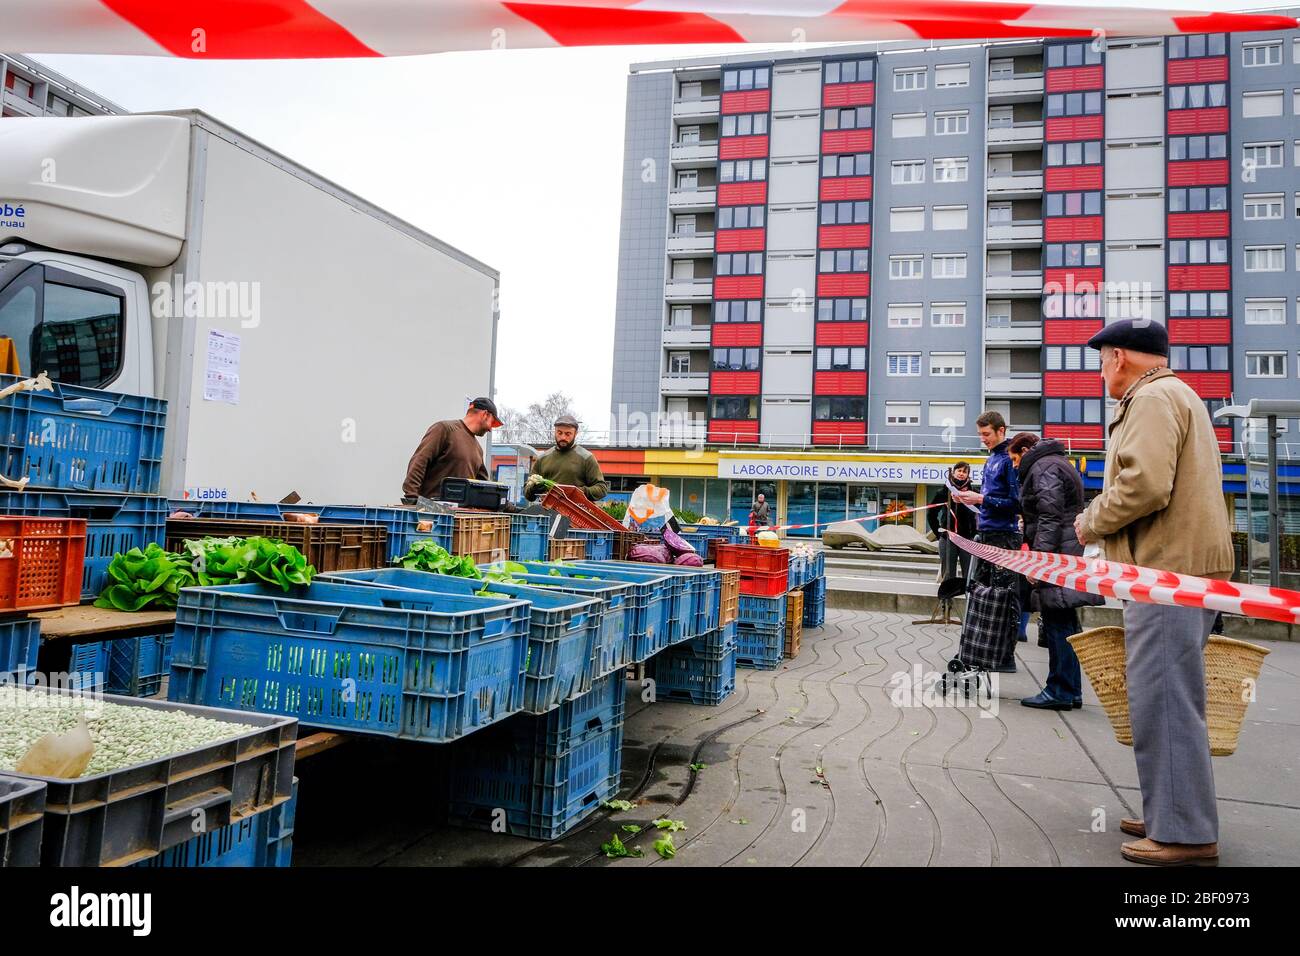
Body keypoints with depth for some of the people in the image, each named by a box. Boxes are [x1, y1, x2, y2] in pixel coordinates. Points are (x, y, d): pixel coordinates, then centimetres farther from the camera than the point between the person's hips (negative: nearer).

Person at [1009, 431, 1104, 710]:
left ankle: (1060, 692, -4)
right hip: (1070, 553, 10)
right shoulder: (1060, 464, 25)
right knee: (1065, 625, 12)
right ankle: (1071, 692, 16)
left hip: (1058, 557, -10)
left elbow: (1050, 518, -18)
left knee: (1058, 625, -7)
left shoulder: (1043, 468, -8)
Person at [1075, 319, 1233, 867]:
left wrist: (1092, 523, -8)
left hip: (1170, 573, -11)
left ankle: (1185, 836, 2)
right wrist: (1099, 516, 14)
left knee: (1164, 702, -6)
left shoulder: (1152, 397, -10)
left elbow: (1145, 485, -23)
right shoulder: (1178, 395, 24)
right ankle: (1172, 817, 24)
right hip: (1184, 569, 11)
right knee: (1168, 700, 15)